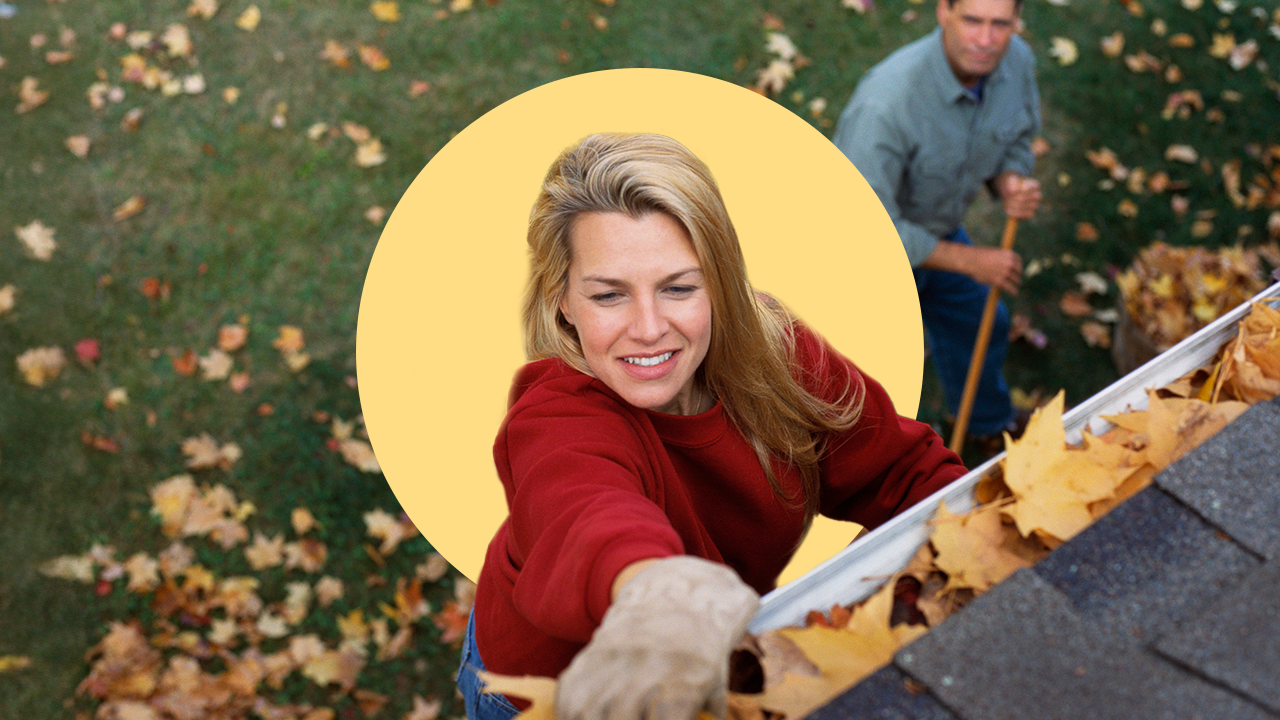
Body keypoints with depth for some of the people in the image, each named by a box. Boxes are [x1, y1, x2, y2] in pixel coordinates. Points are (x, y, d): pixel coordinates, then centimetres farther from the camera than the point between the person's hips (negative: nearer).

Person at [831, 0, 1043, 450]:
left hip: (936, 230, 8)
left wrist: (1010, 182, -22)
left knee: (978, 328, 30)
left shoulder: (1016, 62, -18)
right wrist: (969, 260, -27)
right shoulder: (885, 103, -42)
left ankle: (989, 422, 62)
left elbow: (1016, 141, 3)